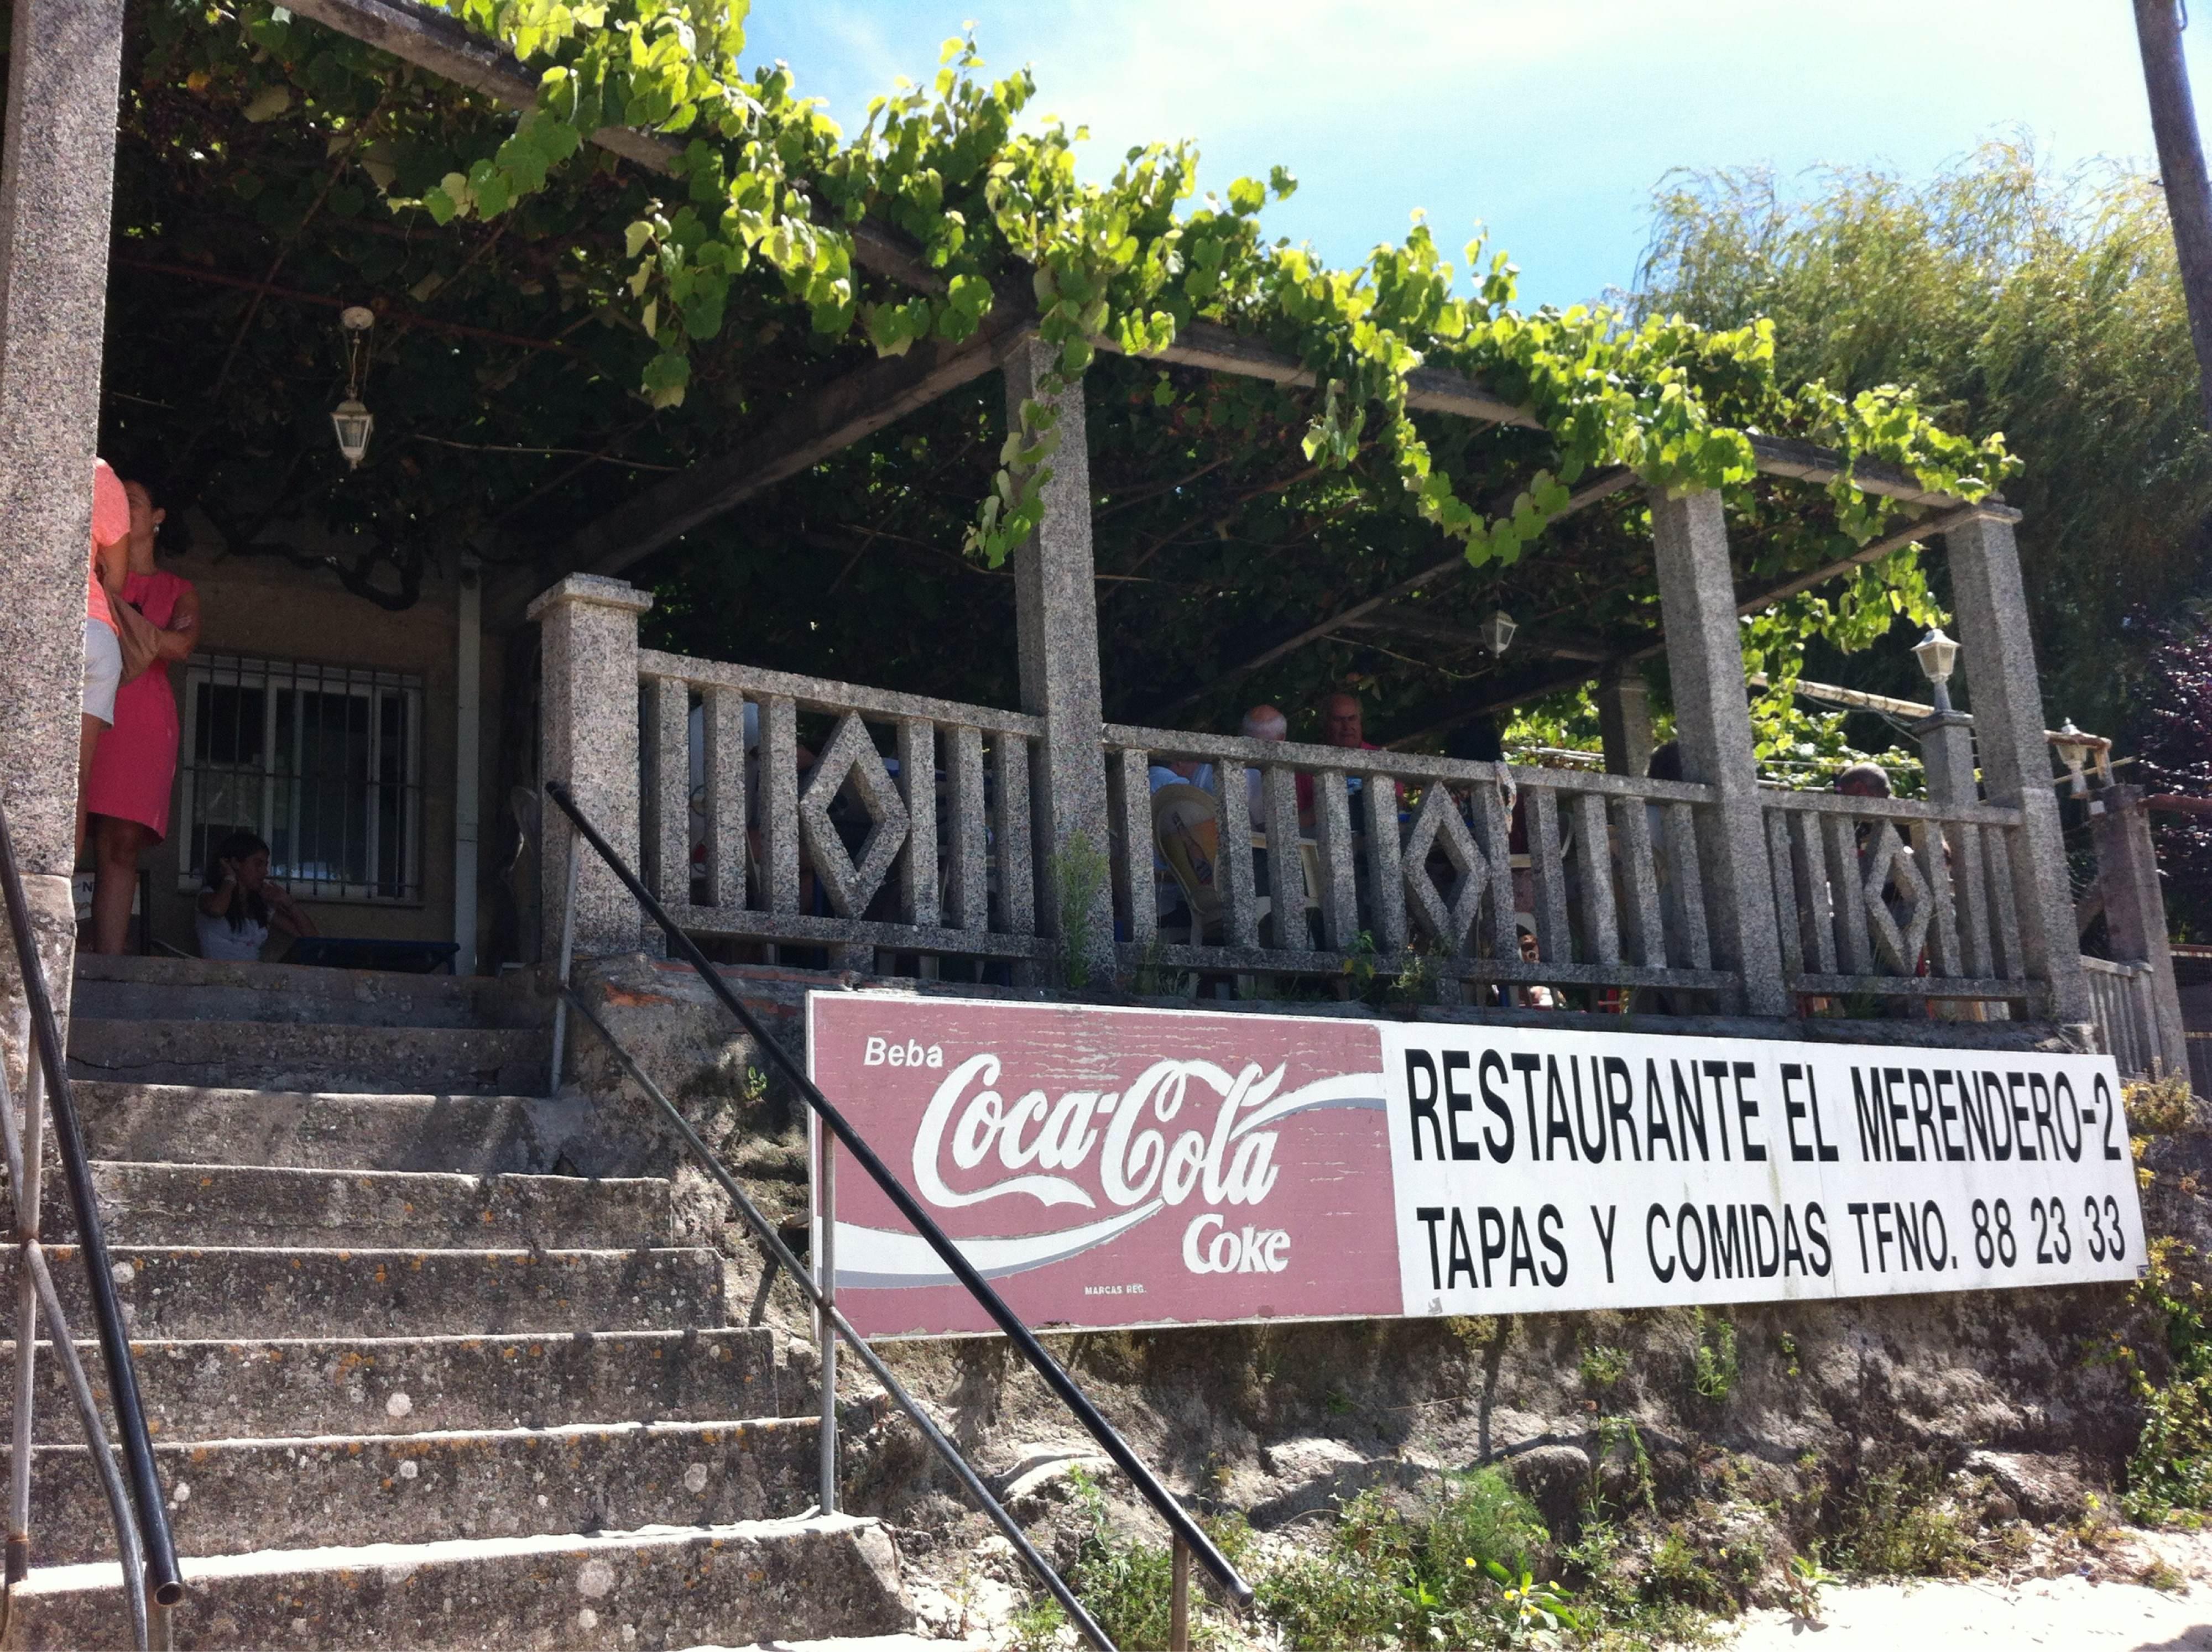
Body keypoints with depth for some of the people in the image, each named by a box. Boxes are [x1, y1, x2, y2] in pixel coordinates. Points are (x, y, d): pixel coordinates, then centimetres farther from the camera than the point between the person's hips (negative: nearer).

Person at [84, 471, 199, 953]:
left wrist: (111, 610, -8)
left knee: (121, 842, -9)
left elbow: (181, 644, 3)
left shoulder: (178, 591, 23)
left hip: (140, 718, 1)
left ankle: (107, 962, -15)